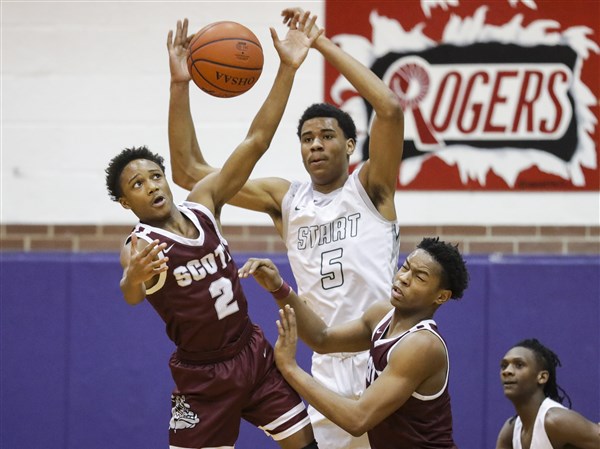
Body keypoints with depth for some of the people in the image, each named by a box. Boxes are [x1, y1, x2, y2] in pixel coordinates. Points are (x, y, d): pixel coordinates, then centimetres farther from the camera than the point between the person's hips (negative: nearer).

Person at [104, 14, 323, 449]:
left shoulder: (202, 204, -1)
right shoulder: (139, 247, -15)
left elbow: (256, 141, -7)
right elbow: (131, 295, -39)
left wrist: (288, 69, -16)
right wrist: (134, 277, -65)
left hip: (255, 354, 5)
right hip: (203, 376, -5)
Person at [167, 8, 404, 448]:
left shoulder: (370, 188, 0)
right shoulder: (285, 199, 10)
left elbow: (391, 109, -17)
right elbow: (190, 172, 10)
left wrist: (324, 44, -16)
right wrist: (180, 86, -1)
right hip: (330, 365, 4)